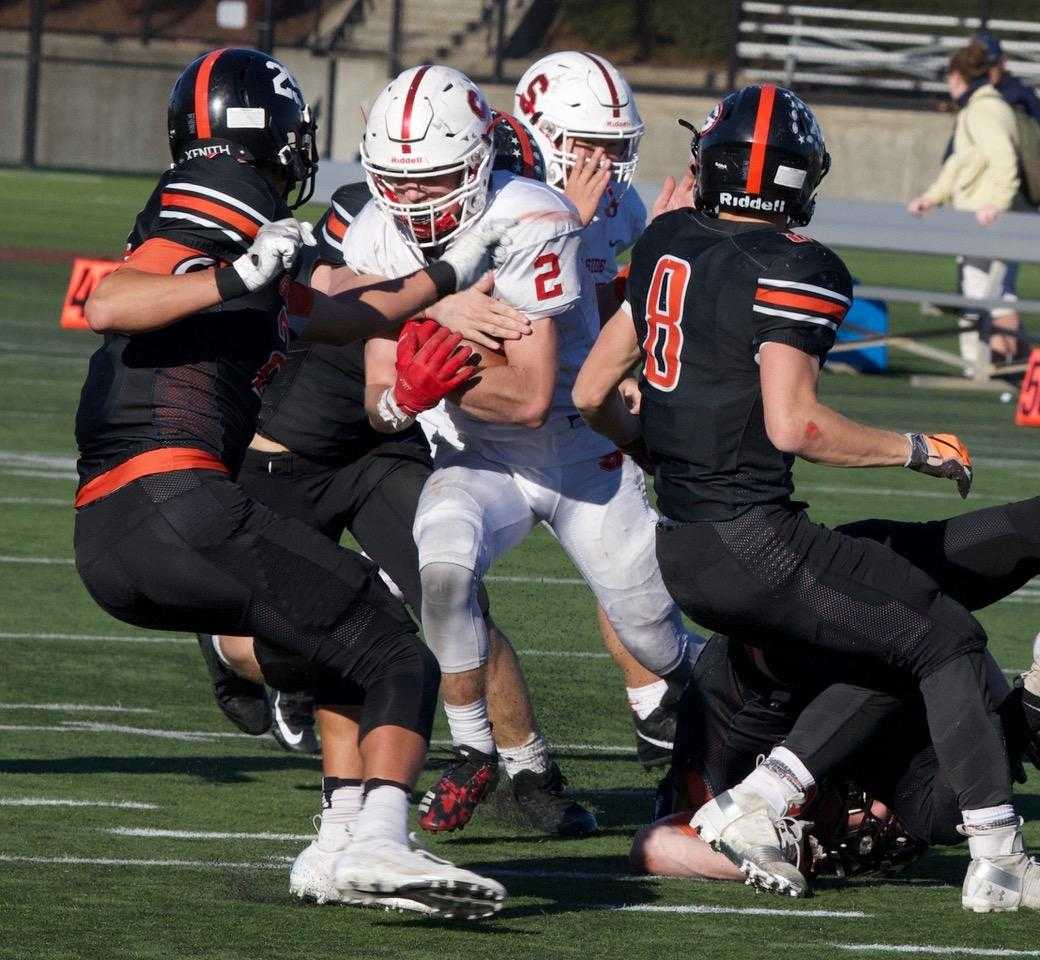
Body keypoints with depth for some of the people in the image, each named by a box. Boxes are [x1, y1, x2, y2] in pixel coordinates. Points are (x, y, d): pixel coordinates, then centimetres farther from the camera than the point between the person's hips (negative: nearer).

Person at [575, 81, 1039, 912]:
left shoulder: (666, 246, 9)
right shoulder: (794, 271, -13)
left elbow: (591, 394, 14)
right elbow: (790, 425, -21)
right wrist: (916, 451, -9)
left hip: (679, 553, 8)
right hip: (755, 543, -8)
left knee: (863, 658, 21)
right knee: (948, 640, 3)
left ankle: (753, 804, 8)